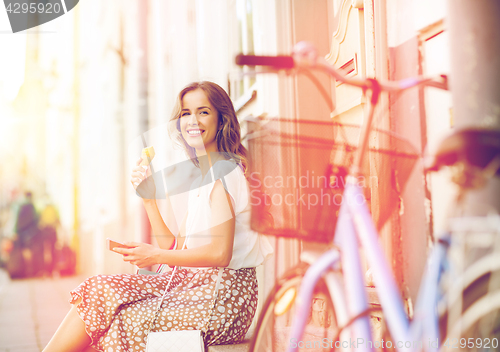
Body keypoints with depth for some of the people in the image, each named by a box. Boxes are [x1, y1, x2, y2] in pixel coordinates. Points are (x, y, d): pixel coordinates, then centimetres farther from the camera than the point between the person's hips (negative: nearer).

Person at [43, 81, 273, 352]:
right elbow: (176, 250, 12)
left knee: (118, 323, -8)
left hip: (221, 298, -8)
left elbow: (220, 253, -20)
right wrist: (149, 198, 3)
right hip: (194, 284, 8)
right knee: (99, 290, -3)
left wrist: (156, 256, -11)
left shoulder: (222, 170, -12)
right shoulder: (201, 176, 17)